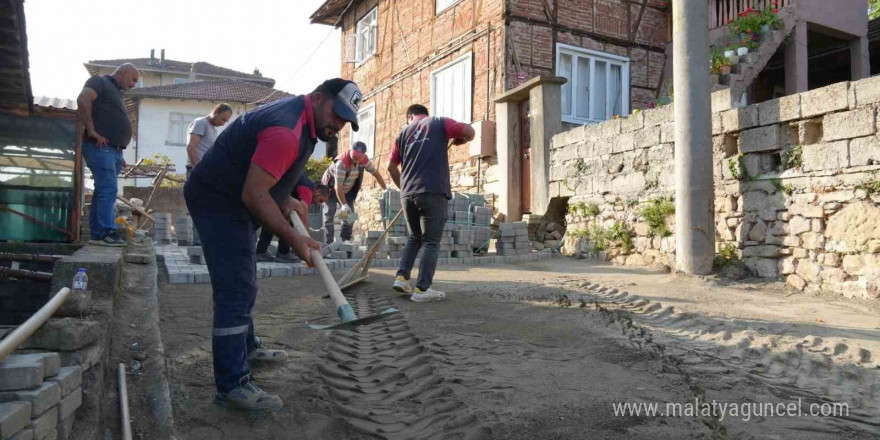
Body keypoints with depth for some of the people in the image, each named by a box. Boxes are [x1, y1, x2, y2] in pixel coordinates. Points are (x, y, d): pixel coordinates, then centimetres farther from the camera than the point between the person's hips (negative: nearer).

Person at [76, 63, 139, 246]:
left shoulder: (117, 92, 27)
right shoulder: (100, 82, 0)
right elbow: (83, 100, -19)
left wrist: (119, 154, 23)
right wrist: (92, 131, -20)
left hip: (113, 150, 9)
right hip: (101, 148, -9)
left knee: (104, 191, 8)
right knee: (108, 190, -13)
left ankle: (96, 234, 12)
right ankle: (106, 233, -13)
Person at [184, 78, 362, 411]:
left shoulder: (297, 113, 6)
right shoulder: (285, 131, -28)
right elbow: (253, 195, -30)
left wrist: (285, 200, 6)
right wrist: (293, 238, -25)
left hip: (230, 199, 11)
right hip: (217, 201, -11)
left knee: (243, 283, 22)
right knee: (236, 290, -13)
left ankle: (245, 347, 40)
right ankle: (231, 385, -8)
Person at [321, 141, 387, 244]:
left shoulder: (364, 160, -17)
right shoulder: (342, 162, -35)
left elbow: (375, 173, -1)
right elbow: (338, 186, -37)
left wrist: (385, 189, -1)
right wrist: (344, 205, -42)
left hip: (348, 191, 6)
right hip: (331, 189, -6)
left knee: (350, 216, -2)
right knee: (329, 215, -15)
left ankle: (344, 242, 3)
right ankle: (328, 243, -16)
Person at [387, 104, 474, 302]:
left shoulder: (404, 133, 20)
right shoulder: (439, 123, 10)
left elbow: (391, 167, 18)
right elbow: (469, 132, -4)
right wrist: (459, 140, 18)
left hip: (408, 194, 4)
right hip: (433, 192, -4)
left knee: (414, 237, 21)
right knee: (431, 241, 0)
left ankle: (402, 277, 10)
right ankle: (422, 289, -5)